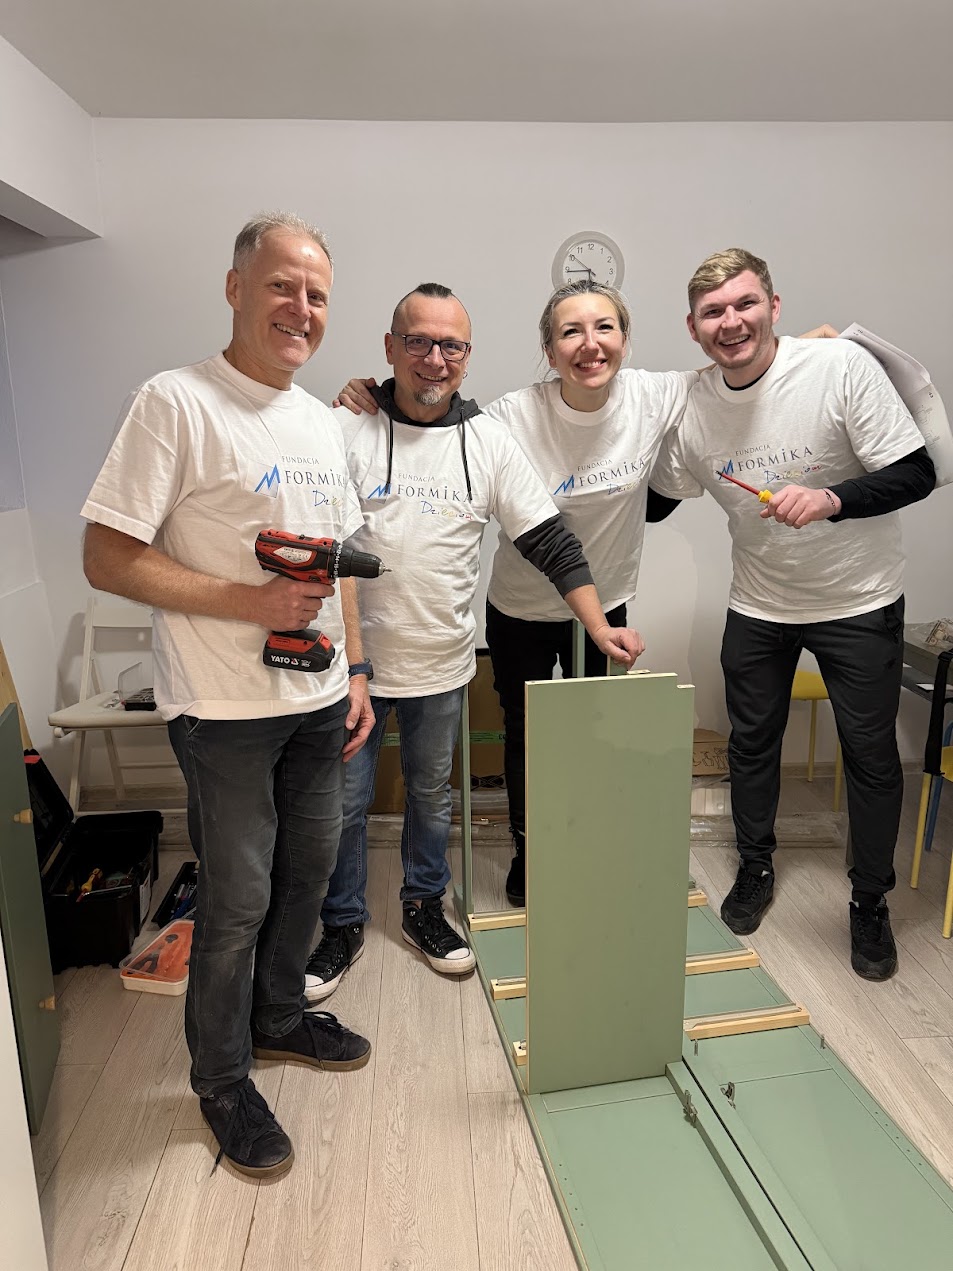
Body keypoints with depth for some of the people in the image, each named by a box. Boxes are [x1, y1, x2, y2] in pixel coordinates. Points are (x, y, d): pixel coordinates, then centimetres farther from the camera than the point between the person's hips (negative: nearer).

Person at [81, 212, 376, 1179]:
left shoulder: (320, 423, 11)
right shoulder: (177, 403, -12)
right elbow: (108, 559, -15)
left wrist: (354, 673, 11)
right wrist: (250, 601, -22)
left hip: (317, 701, 7)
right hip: (225, 708, -7)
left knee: (308, 870, 19)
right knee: (236, 900, 6)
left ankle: (278, 1017, 44)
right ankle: (222, 1081, 31)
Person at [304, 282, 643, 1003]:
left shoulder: (489, 442, -1)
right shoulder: (348, 430, -8)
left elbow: (551, 542, -1)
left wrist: (602, 628, -10)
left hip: (442, 667, 2)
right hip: (354, 660, -2)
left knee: (432, 794, 19)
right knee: (345, 801, 10)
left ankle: (425, 907, 41)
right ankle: (343, 926, 33)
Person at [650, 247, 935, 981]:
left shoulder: (841, 367, -18)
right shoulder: (691, 411, -7)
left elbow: (917, 475, -17)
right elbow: (657, 500, 7)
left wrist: (829, 499, -34)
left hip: (859, 603, -2)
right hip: (758, 605, 3)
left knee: (871, 754, 7)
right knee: (751, 742, 14)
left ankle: (871, 904, 29)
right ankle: (755, 868, 39)